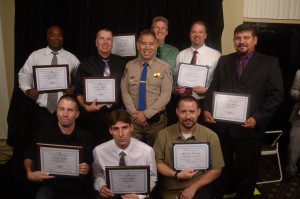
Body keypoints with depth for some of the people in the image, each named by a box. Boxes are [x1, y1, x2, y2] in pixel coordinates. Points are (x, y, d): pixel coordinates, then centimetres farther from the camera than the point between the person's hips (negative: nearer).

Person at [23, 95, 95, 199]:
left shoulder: (86, 137, 1)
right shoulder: (43, 133, 3)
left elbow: (91, 164, 7)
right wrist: (30, 173, -7)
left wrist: (87, 169, -15)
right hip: (50, 186, -1)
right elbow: (29, 157, 12)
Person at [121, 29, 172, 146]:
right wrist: (135, 114, -10)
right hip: (133, 120, 2)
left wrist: (146, 114, -14)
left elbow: (166, 95, -9)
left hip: (156, 121, -1)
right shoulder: (130, 66, 5)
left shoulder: (164, 67, -2)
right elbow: (125, 92, 2)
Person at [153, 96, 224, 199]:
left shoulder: (211, 136, -2)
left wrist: (193, 188, -7)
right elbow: (157, 162, 3)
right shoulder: (164, 135, 0)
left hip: (198, 190, 0)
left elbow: (216, 169, 1)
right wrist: (176, 175, -12)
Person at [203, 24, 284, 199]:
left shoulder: (269, 63, -2)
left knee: (246, 170, 13)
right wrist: (207, 109, -6)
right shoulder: (224, 61, 9)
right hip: (222, 126, 3)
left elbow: (276, 95, -6)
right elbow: (213, 87, 9)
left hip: (249, 127, -2)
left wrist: (257, 118, -16)